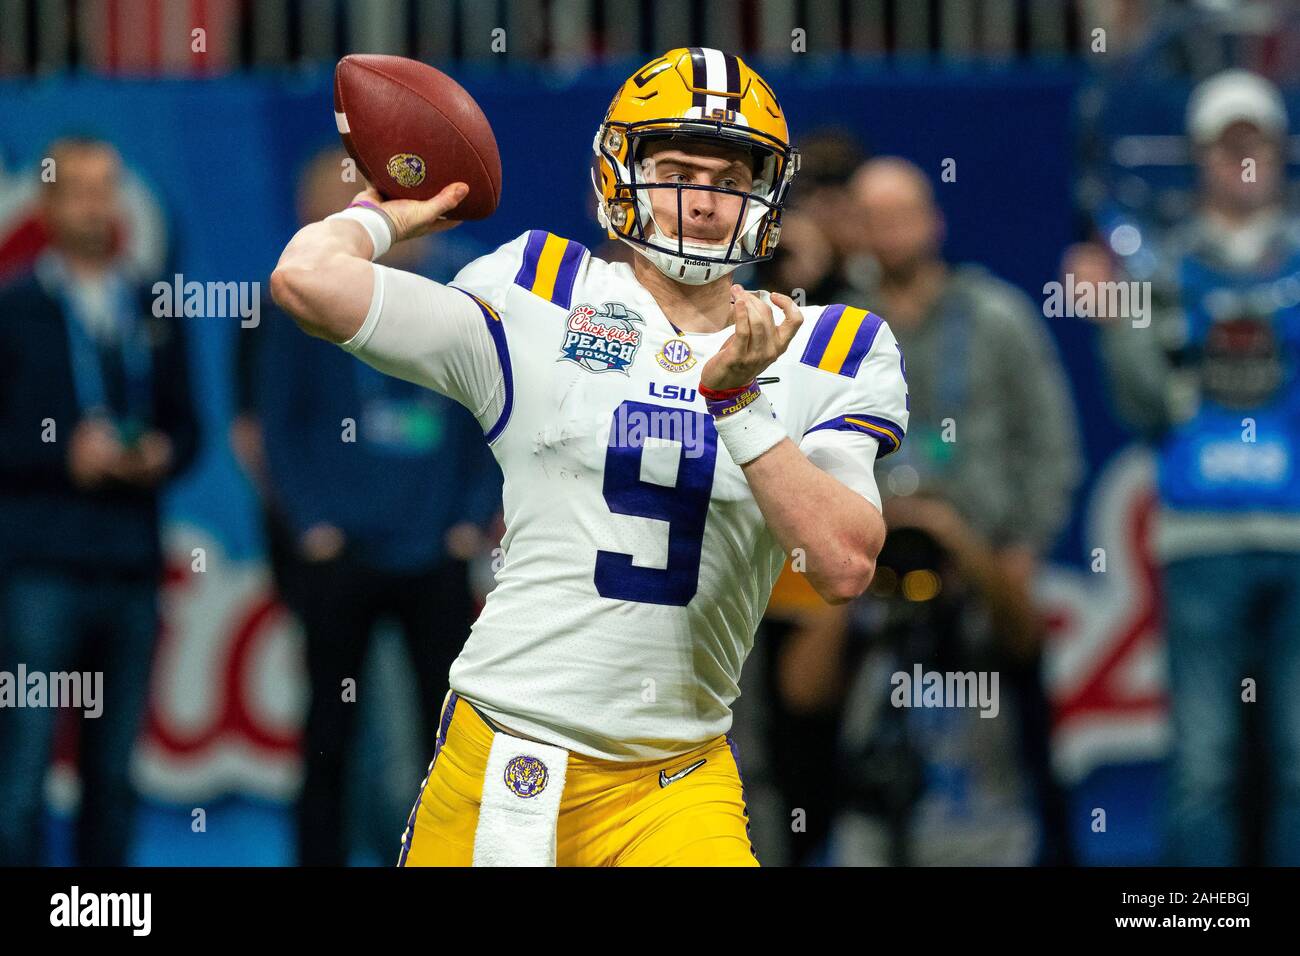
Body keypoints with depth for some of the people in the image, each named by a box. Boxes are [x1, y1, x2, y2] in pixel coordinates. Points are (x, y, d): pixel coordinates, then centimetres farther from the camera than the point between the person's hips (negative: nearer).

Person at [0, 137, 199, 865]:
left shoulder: (155, 315, 14)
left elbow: (185, 425, 17)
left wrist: (163, 455, -3)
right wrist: (65, 456, -14)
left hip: (132, 567, 4)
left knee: (115, 771, 6)